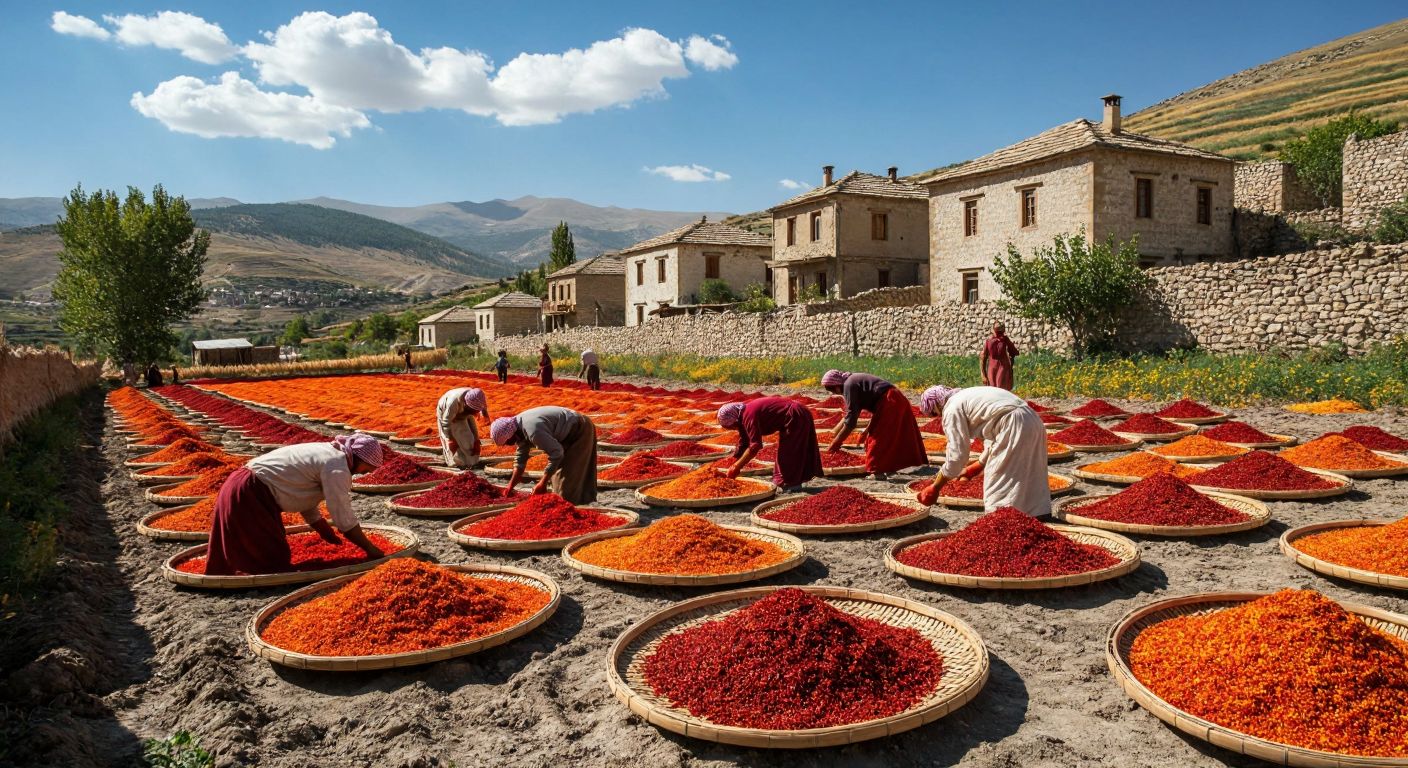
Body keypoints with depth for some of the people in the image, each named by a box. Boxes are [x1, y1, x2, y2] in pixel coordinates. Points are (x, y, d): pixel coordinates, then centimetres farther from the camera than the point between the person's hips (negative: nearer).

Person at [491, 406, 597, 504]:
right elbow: (520, 459, 8)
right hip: (568, 432, 10)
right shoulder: (519, 427, -2)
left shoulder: (533, 430, -33)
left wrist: (543, 483, -24)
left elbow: (556, 454, -30)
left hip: (580, 431, -10)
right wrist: (510, 486, 8)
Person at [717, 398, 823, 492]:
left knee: (787, 451, -2)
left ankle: (792, 484, 7)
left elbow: (755, 446, -27)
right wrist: (732, 469, 11)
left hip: (796, 417, -10)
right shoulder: (742, 416, 7)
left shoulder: (749, 416, -23)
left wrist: (736, 467, -22)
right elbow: (743, 445, 13)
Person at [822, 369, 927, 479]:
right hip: (898, 400, 10)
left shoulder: (849, 385, -13)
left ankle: (878, 472, -3)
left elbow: (851, 420, -16)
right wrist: (834, 432, 23)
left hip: (889, 402, -10)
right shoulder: (853, 380, 15)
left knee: (878, 437, -4)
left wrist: (836, 442, -11)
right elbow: (850, 414, 22)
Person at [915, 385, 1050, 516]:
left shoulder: (952, 409, -3)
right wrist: (978, 466, 39)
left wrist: (935, 488, 1)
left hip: (1014, 427, -10)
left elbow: (956, 455, -7)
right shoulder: (967, 397, 24)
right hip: (1031, 421, 10)